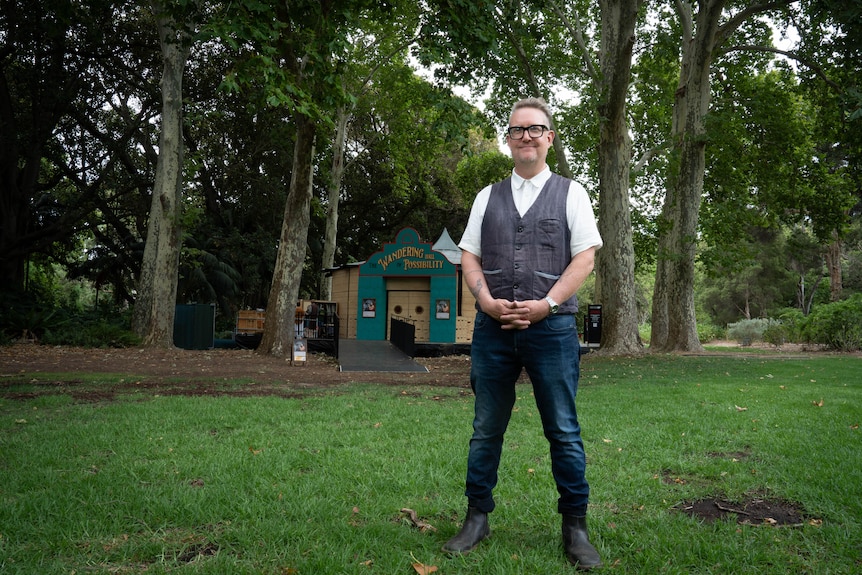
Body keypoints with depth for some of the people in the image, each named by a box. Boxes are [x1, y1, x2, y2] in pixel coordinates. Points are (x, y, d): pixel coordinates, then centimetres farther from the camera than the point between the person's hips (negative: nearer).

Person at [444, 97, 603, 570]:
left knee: (564, 432, 2)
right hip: (493, 327, 3)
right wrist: (487, 300, -8)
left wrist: (545, 305, -12)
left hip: (551, 326, -2)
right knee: (486, 429, 9)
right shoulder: (488, 197, 15)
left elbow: (584, 259, 0)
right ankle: (476, 520, 20)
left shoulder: (570, 194, 8)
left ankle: (575, 527, 14)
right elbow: (469, 256, 11)